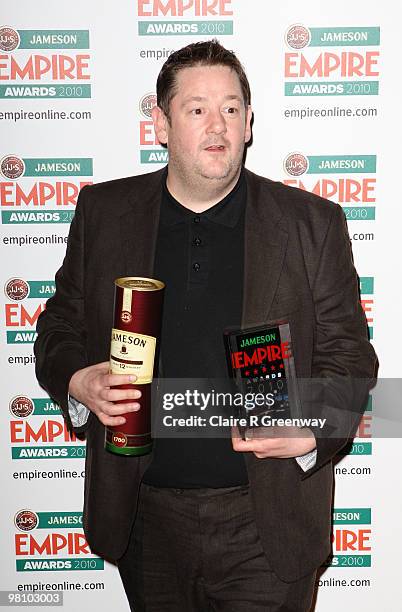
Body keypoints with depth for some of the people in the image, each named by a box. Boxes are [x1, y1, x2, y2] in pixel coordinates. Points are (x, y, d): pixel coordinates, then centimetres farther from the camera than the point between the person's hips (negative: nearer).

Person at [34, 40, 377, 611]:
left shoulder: (312, 222, -3)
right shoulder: (103, 212, 2)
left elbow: (348, 355, 0)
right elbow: (60, 326, 9)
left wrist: (313, 429, -18)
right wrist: (77, 382, -12)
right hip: (146, 520, 2)